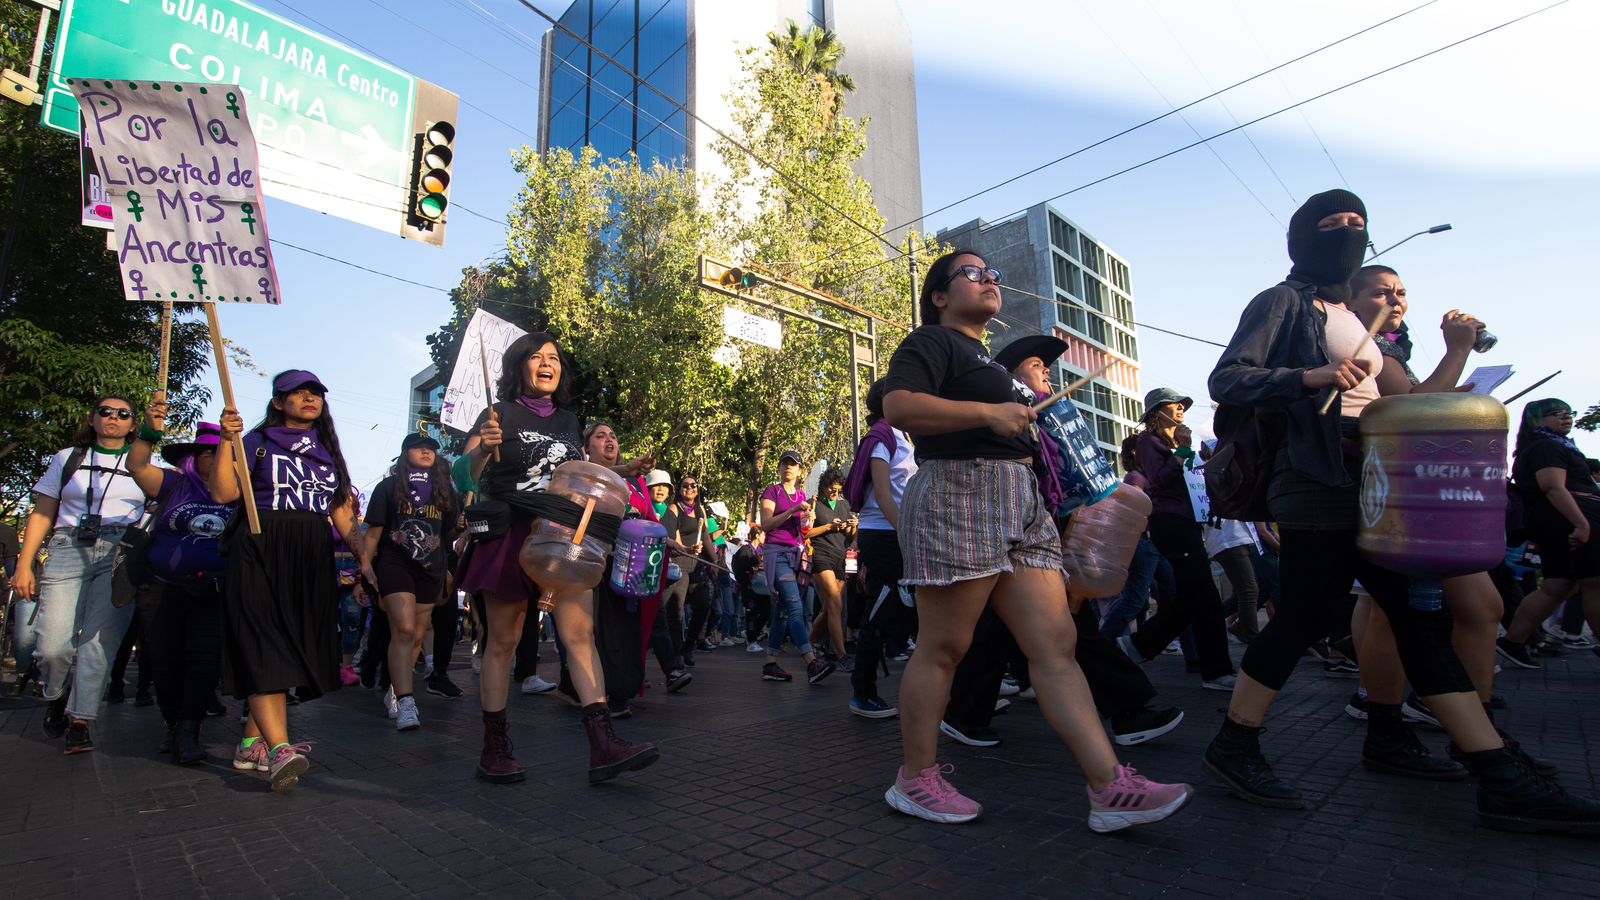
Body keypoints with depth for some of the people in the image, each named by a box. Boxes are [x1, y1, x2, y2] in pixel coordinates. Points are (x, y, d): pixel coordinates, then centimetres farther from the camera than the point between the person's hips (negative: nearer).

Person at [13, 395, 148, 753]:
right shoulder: (68, 459, 19)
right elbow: (42, 515, 15)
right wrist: (24, 564, 7)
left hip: (120, 553, -1)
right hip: (68, 550, 1)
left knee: (99, 640, -10)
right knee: (53, 646, -9)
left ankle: (80, 721, -1)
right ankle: (56, 698, 21)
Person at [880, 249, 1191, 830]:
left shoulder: (989, 363, 29)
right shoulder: (933, 342, 1)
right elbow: (897, 407, -18)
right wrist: (989, 412, -18)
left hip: (1020, 507, 9)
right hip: (957, 494, -9)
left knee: (1056, 644, 0)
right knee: (942, 648, -4)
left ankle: (1110, 787, 1)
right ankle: (915, 781, 9)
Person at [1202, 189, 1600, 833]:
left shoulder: (1353, 317, 24)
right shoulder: (1284, 302, -1)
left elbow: (1388, 400, 27)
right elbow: (1225, 380, -13)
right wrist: (1311, 377, -24)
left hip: (1373, 487, 8)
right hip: (1317, 487, -8)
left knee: (1422, 620, 6)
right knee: (1302, 619, -7)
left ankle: (1502, 780, 11)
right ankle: (1233, 749, 6)